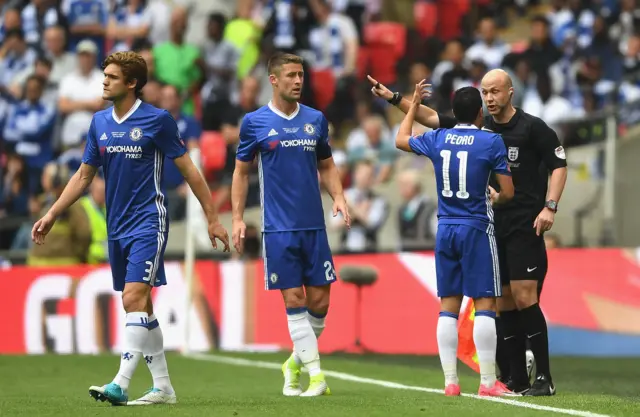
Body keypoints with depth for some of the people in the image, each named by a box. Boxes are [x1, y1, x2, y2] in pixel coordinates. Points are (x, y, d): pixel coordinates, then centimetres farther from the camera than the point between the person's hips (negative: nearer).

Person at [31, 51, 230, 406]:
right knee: (141, 308, 10)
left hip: (148, 223, -7)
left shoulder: (157, 120, -7)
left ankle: (120, 384, -24)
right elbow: (83, 176, 16)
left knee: (134, 299, -18)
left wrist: (212, 219, -2)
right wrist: (51, 215, 10)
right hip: (117, 227, 7)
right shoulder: (99, 123, 9)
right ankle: (162, 387, 17)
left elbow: (188, 170, -3)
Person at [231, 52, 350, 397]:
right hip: (278, 228, -3)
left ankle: (295, 362, 24)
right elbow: (241, 171, 7)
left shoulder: (316, 120, 9)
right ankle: (315, 375, -4)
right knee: (294, 301, -6)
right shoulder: (254, 122, 1)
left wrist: (338, 197, 1)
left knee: (319, 302, 2)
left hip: (314, 226, 3)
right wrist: (237, 218, 1)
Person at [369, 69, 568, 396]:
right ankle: (515, 380, 8)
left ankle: (544, 378, -9)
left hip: (525, 226, -6)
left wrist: (550, 207, -13)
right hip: (492, 227, 6)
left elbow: (559, 165, -2)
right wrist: (393, 98, 3)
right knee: (503, 302, 5)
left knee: (523, 297, -13)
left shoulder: (532, 127, -4)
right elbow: (431, 118, 12)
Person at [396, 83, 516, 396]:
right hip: (476, 229, -4)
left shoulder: (436, 139, 5)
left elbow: (401, 139, 25)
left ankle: (450, 381, 7)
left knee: (448, 306, 7)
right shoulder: (492, 142, -7)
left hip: (445, 230, 4)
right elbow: (508, 192, -5)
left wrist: (414, 104, 36)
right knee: (484, 304, -2)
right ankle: (488, 382, -5)